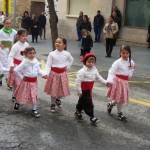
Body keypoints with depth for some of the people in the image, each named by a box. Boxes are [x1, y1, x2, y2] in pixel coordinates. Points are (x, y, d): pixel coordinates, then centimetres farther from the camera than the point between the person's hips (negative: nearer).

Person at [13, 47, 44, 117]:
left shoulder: (36, 62, -1)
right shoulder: (24, 63, -17)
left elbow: (39, 70, 8)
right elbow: (16, 70, -18)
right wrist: (21, 77, -11)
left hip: (34, 81, 4)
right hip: (26, 81, -4)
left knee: (34, 96, 5)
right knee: (23, 95, 11)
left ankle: (34, 110, 17)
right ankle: (17, 103, 41)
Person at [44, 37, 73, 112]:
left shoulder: (67, 54, -4)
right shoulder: (52, 54, -11)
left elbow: (71, 60, 18)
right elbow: (48, 65, -13)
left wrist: (67, 67, 8)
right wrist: (46, 73, -26)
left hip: (62, 74, 2)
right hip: (54, 73, -2)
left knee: (62, 89, 10)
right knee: (53, 90, 6)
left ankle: (58, 99, 42)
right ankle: (53, 104, 27)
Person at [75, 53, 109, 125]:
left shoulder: (94, 70, 1)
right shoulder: (82, 71, -22)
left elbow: (98, 78, 9)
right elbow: (78, 81, -20)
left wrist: (106, 82, -2)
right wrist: (79, 91, -19)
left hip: (89, 89, 7)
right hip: (84, 90, -7)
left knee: (82, 101, 22)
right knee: (88, 103, -4)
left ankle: (78, 112, 40)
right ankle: (92, 117, 5)